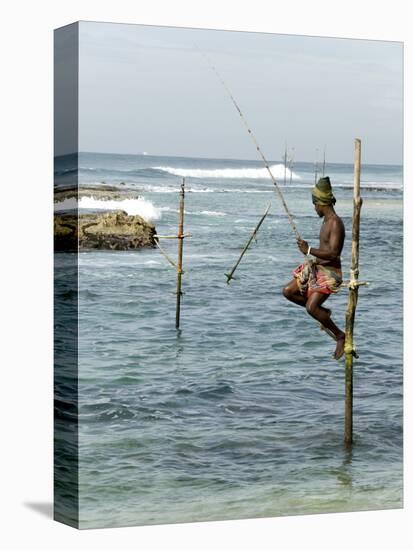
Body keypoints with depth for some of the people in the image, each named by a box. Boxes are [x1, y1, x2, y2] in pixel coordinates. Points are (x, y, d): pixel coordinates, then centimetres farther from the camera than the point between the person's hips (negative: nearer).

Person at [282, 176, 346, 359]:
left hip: (329, 272, -10)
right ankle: (323, 311, 19)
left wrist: (309, 250, -25)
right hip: (316, 268, 10)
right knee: (288, 291, 8)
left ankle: (340, 336, -4)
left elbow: (333, 253, -28)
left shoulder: (335, 223, -20)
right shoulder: (326, 221, 11)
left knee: (311, 307, -20)